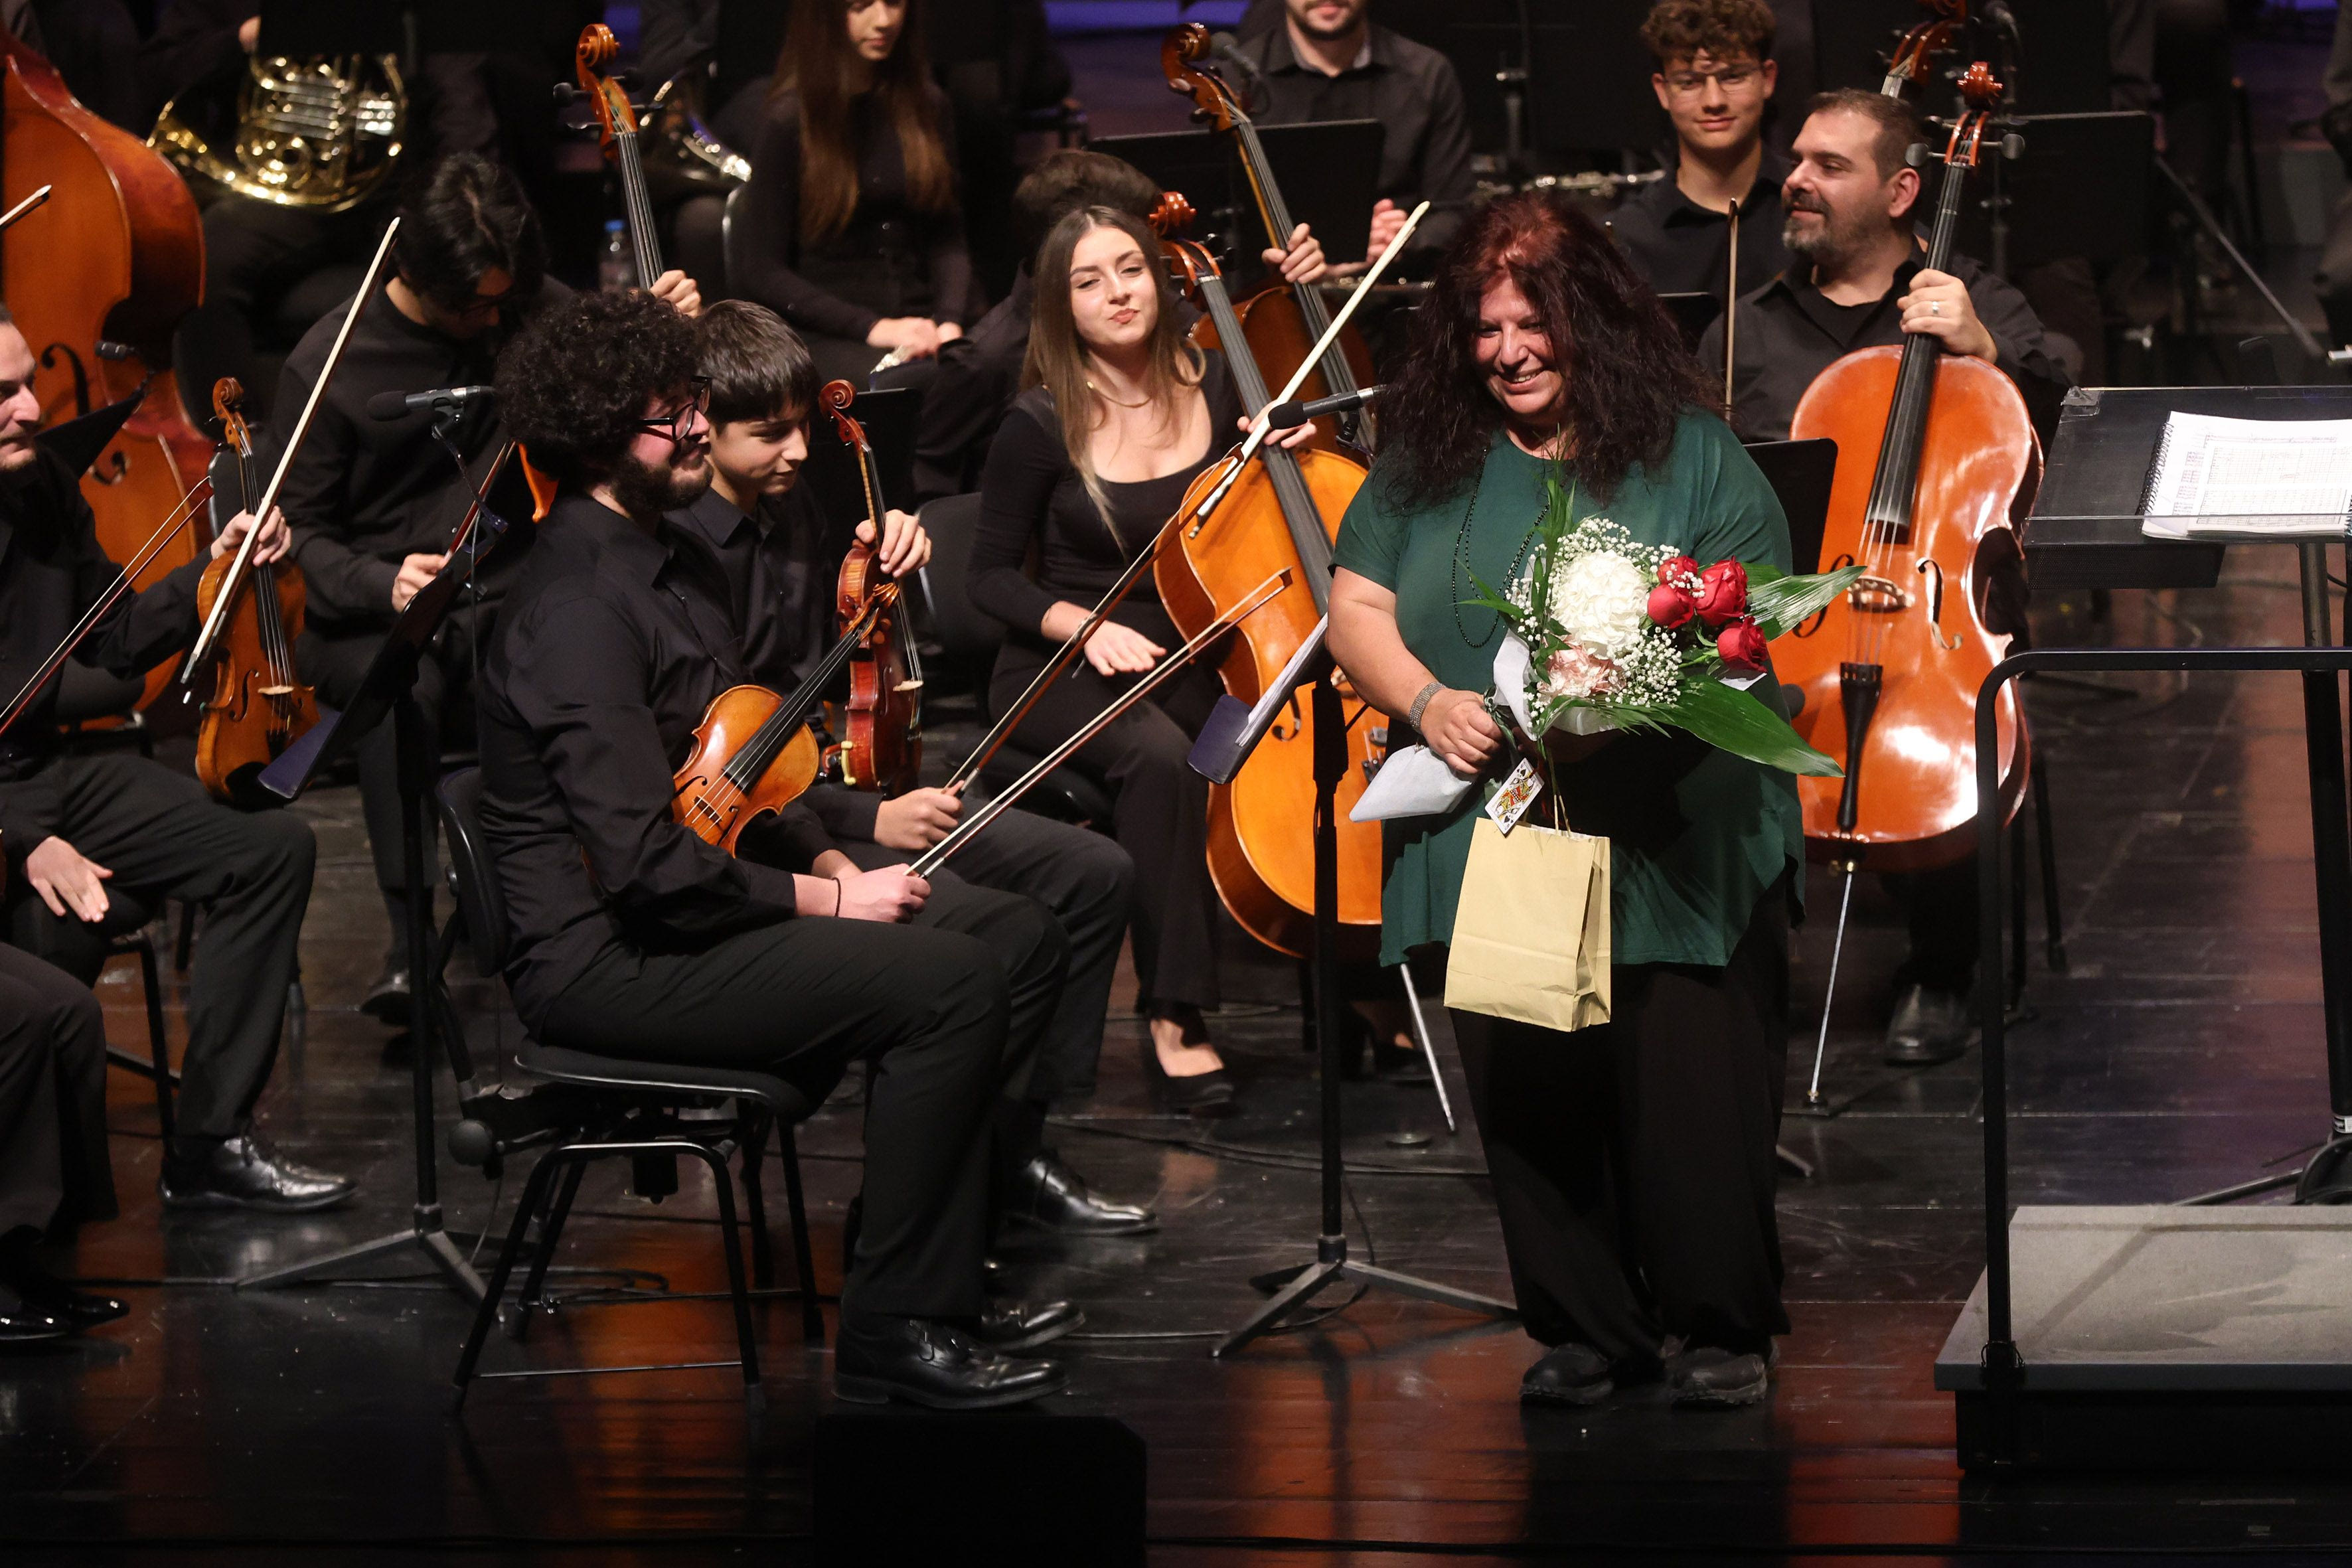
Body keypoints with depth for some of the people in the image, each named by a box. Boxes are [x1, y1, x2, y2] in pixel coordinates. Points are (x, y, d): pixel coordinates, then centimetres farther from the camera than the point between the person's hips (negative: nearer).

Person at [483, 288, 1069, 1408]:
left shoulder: (652, 558, 13)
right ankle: (895, 1330, -16)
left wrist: (834, 860, 7)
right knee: (950, 983, -23)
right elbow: (648, 866, -26)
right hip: (604, 966, -11)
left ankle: (942, 1282, 11)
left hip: (675, 922, 11)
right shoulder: (579, 609, -21)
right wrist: (825, 898, -15)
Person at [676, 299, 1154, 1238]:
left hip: (856, 791, 10)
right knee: (995, 930, -28)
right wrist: (867, 821, -24)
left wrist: (888, 556, 8)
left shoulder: (793, 511, 9)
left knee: (1094, 876, 3)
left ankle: (1016, 1150, 8)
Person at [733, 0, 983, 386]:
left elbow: (947, 238, 14)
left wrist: (949, 322, -7)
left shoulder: (925, 105, 13)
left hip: (919, 316, 5)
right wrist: (873, 327, -14)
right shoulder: (791, 120, -3)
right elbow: (763, 271, -5)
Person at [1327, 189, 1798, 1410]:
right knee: (1526, 1084, -1)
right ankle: (1586, 1327, 12)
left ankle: (1716, 1323, 7)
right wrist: (1425, 700, -7)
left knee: (1691, 1081, -8)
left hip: (1677, 847, -2)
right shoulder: (1428, 461, 13)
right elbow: (1357, 609, 13)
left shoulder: (1687, 452, 4)